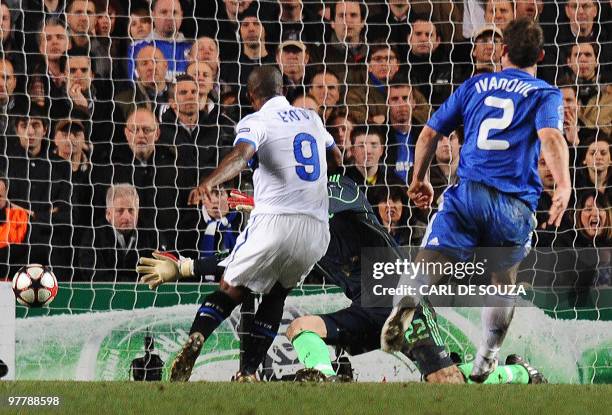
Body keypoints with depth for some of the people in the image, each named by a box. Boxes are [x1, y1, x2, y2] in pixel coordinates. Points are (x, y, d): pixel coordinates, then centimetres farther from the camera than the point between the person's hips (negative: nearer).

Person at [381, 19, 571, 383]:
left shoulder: (474, 86, 19)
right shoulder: (545, 93, 9)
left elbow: (430, 133, 21)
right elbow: (551, 137, -12)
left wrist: (419, 179, 36)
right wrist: (564, 185, -25)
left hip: (468, 192, 1)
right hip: (515, 203, -1)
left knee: (431, 260, -11)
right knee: (503, 277, 22)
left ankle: (407, 303, -43)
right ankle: (487, 356, 25)